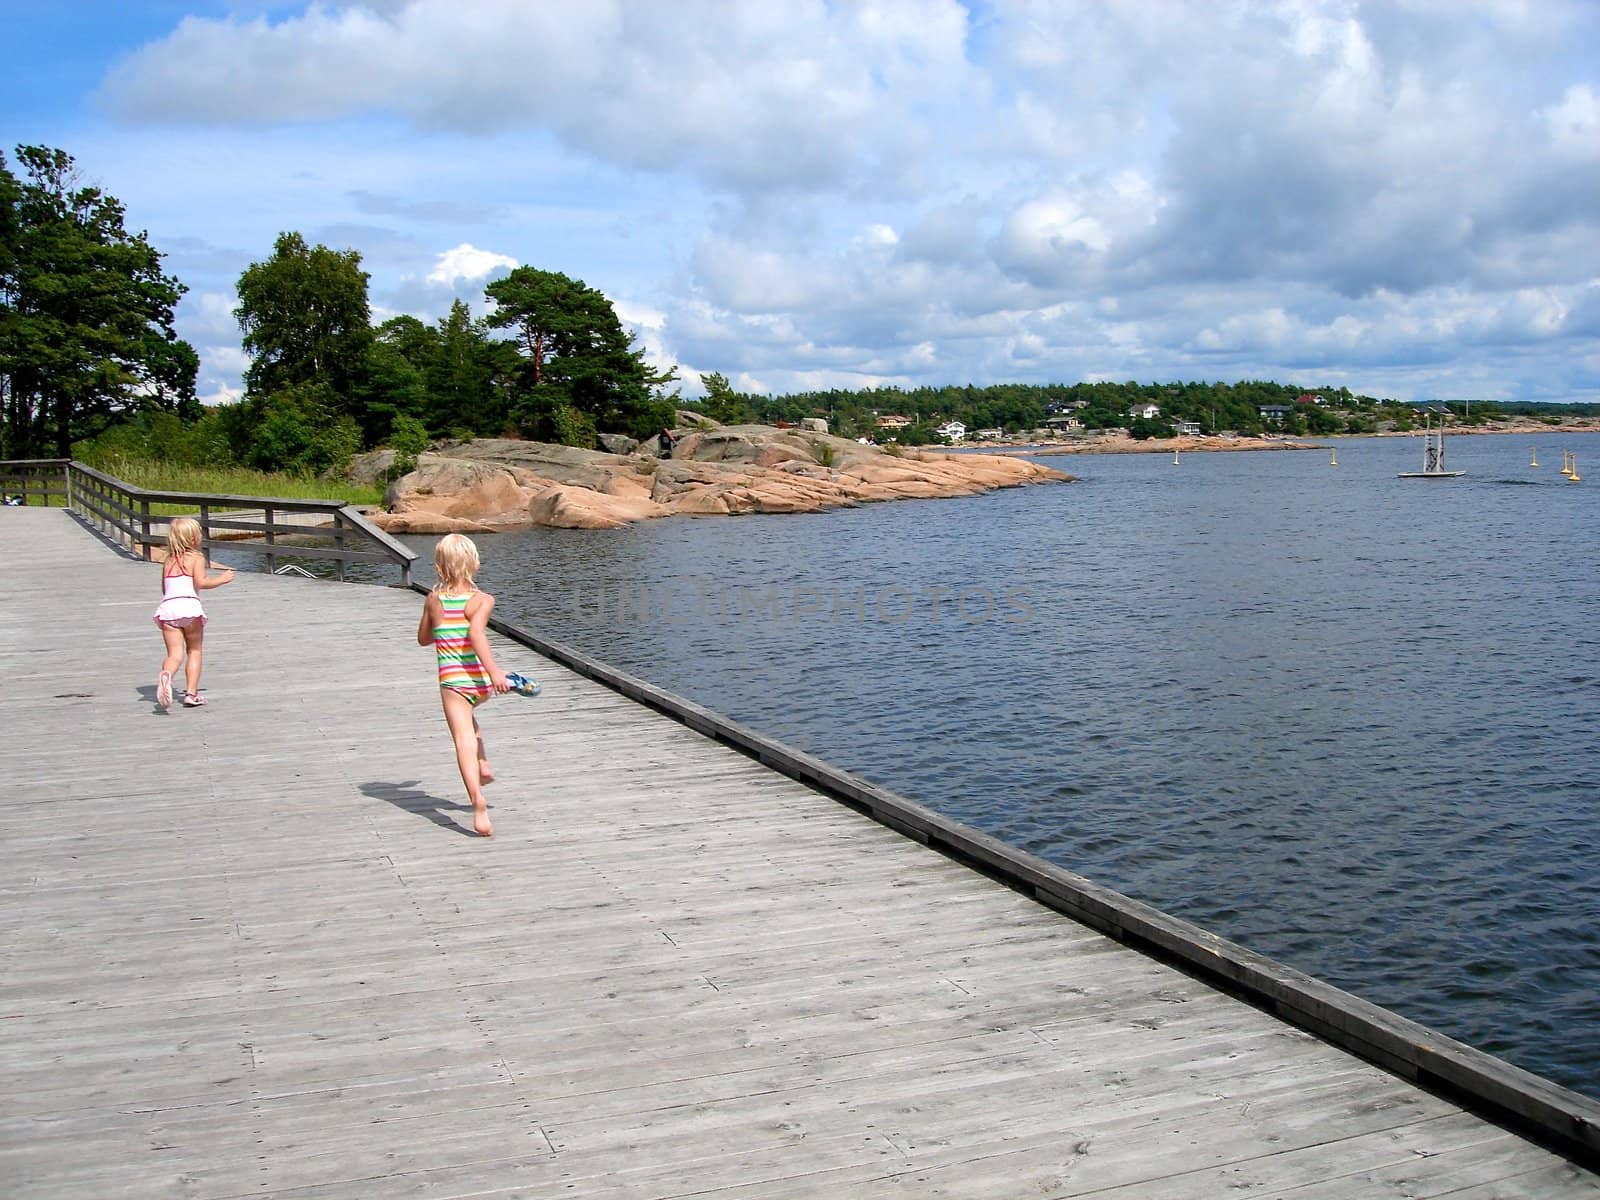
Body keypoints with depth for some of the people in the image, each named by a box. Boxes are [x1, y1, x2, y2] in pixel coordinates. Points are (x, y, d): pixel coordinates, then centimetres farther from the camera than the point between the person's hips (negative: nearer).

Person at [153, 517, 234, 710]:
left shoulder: (168, 561, 22)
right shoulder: (196, 557, 5)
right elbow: (201, 582, -10)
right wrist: (221, 579, 3)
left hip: (167, 606, 4)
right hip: (189, 605, -3)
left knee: (175, 653, -3)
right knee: (194, 651, 12)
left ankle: (166, 675, -35)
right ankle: (191, 693, 7)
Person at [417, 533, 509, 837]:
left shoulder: (433, 600, 4)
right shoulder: (482, 600, -5)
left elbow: (423, 639, 18)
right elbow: (476, 632, -23)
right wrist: (494, 670, -28)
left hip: (452, 682, -1)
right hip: (481, 680, 1)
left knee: (464, 740, -10)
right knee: (468, 717, 35)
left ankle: (478, 800, -29)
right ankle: (483, 766, 26)